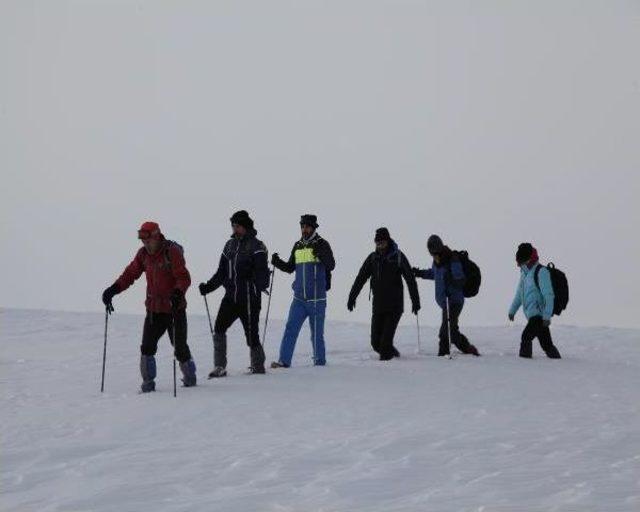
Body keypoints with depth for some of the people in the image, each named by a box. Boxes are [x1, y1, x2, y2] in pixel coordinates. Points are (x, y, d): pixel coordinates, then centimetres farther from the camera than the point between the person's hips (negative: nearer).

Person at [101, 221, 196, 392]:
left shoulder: (172, 252, -15)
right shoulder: (143, 254, 4)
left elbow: (184, 278, -20)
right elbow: (130, 274, 9)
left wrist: (178, 293, -39)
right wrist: (113, 290, -3)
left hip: (174, 308, -5)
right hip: (154, 309, 5)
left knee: (180, 347, 3)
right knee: (147, 347, -6)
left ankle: (189, 376, 27)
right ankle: (148, 382, 4)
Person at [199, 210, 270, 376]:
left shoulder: (256, 246, -4)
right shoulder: (230, 245, 15)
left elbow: (261, 272, -11)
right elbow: (221, 272, 20)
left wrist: (259, 286, -27)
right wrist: (208, 286, 9)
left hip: (249, 299, -6)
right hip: (231, 296, 6)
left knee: (252, 334, -3)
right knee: (219, 328, -9)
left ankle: (258, 366, 15)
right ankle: (219, 367, -6)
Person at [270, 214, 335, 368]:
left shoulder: (321, 244, -2)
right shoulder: (298, 246, 13)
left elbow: (331, 265, -13)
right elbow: (290, 268, 20)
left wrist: (321, 255, -30)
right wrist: (278, 263, 2)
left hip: (317, 298, -4)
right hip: (299, 298, 4)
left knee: (317, 332, 3)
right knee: (290, 329, -5)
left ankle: (320, 361, 15)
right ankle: (284, 361, -6)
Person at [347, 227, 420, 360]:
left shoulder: (398, 257, -4)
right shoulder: (372, 258, 6)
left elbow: (410, 280, -3)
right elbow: (361, 278, 10)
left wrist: (415, 301, -7)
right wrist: (352, 297, 4)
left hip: (394, 307, -4)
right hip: (378, 307, 4)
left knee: (386, 340, -13)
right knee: (376, 342, 4)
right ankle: (393, 354, 27)